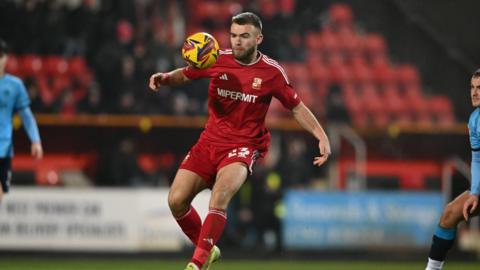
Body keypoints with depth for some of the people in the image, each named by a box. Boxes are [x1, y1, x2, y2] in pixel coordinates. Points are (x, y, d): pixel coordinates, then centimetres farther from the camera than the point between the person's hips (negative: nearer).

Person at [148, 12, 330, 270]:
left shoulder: (272, 72, -6)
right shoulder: (218, 60, -2)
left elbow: (297, 107, 6)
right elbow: (185, 74, 13)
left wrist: (321, 136, -3)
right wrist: (165, 78, -9)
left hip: (245, 145, -4)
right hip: (210, 140, 4)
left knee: (219, 196, -31)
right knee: (176, 201, -6)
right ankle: (208, 248, 19)